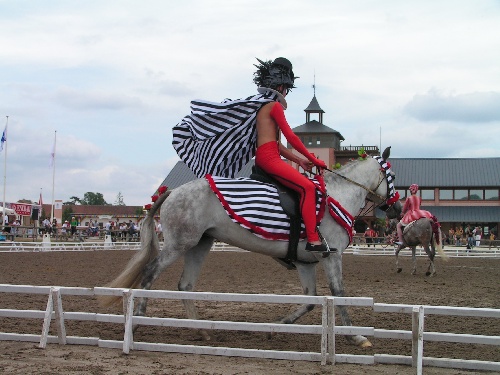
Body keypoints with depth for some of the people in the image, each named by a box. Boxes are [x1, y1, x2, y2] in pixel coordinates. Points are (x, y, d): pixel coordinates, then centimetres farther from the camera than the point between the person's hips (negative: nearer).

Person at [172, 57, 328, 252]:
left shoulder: (260, 105, 24)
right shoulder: (274, 105, -4)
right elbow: (291, 137, -9)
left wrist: (300, 160, 17)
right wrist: (313, 159, -1)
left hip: (264, 158, 10)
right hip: (269, 158, -10)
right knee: (307, 187, -24)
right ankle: (313, 239, -33)